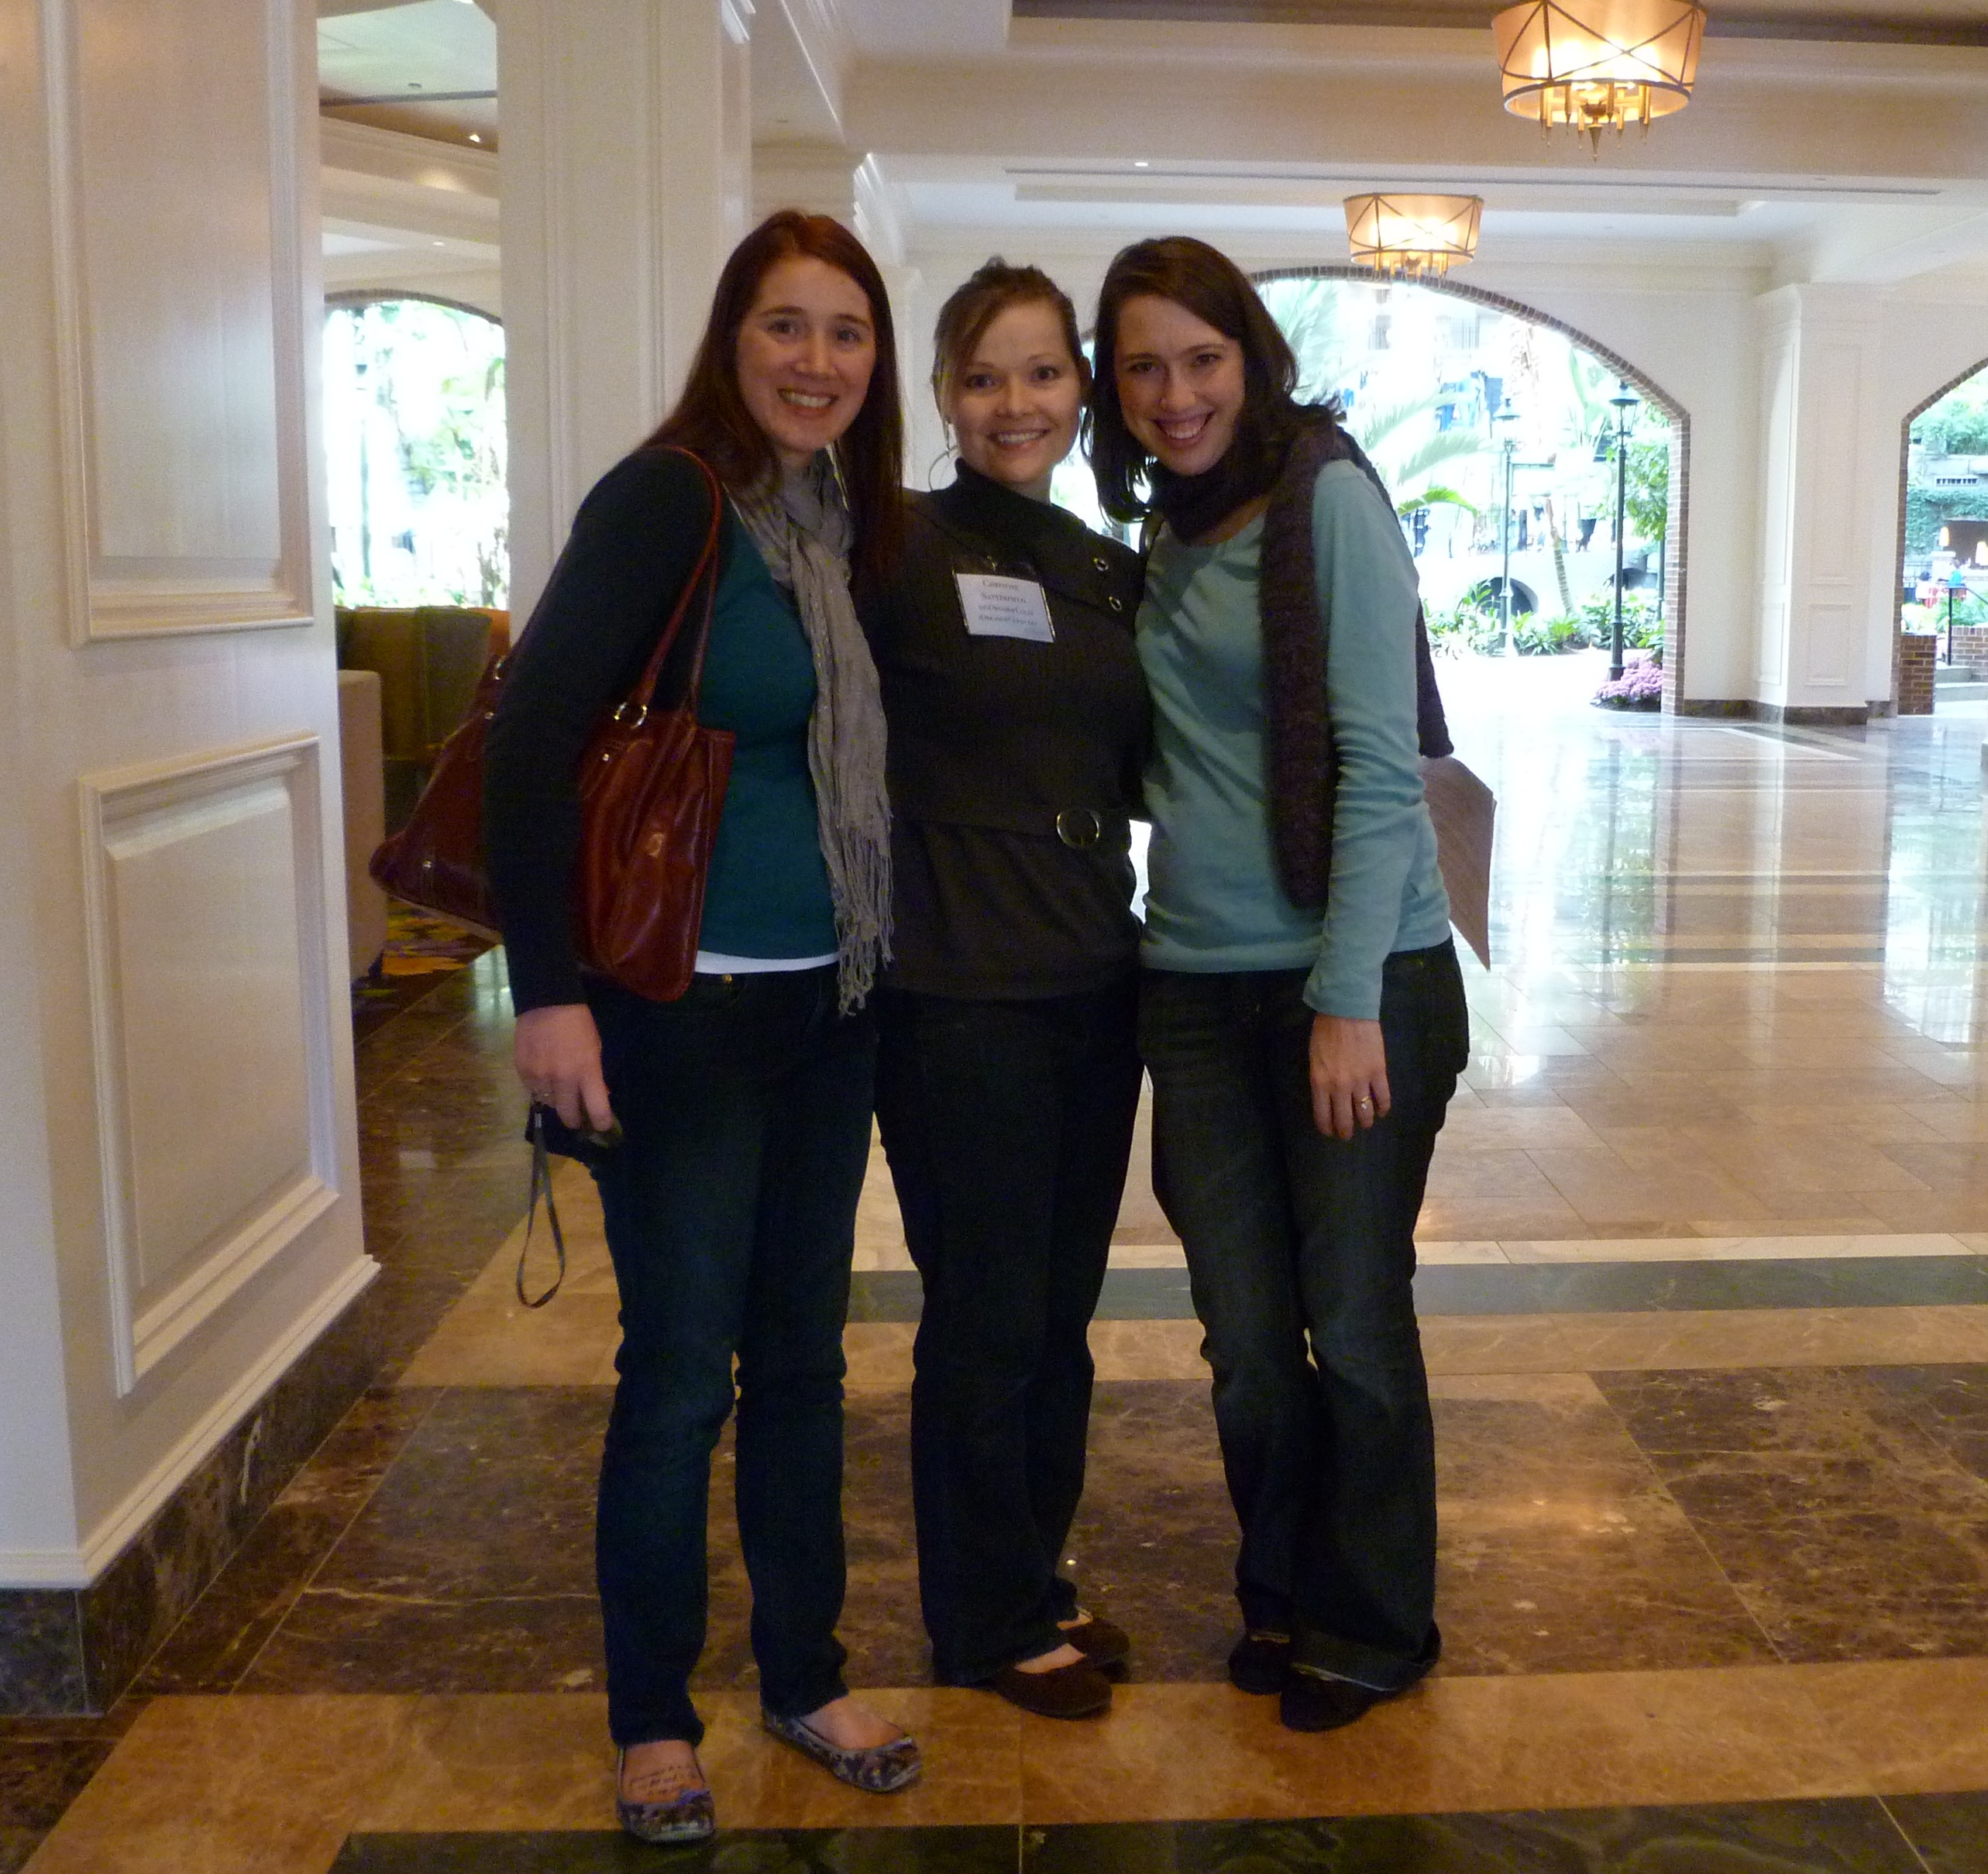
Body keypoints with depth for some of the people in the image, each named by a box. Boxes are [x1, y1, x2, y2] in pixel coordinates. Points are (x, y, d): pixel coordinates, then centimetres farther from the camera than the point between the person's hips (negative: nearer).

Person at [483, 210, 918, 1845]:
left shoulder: (853, 522, 9)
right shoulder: (667, 500, -11)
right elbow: (535, 732, -18)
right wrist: (550, 989, -22)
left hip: (828, 1005, 7)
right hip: (683, 1005, -6)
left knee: (803, 1352, 15)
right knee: (682, 1367, 3)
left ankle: (807, 1678, 31)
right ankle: (653, 1721, 22)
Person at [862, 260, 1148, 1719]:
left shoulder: (1116, 572, 11)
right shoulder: (896, 548, -8)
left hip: (1094, 984, 6)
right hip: (959, 994, -6)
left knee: (1063, 1311, 15)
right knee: (986, 1318, 5)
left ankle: (1040, 1579, 34)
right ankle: (989, 1621, 24)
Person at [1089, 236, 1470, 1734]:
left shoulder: (1327, 497, -8)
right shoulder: (1167, 538, 13)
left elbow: (1379, 758, -14)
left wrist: (1349, 999, -18)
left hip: (1358, 977, -5)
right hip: (1198, 981, 6)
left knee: (1353, 1322, 5)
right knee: (1245, 1333, 10)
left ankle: (1373, 1626, 26)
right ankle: (1282, 1593, 32)